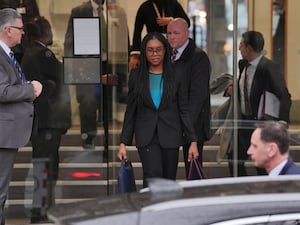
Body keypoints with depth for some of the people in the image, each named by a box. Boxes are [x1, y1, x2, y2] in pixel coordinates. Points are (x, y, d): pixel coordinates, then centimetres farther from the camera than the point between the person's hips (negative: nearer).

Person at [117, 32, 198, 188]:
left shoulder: (176, 75, 4)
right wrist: (123, 143, 4)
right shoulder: (136, 75, 6)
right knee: (153, 176, -20)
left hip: (170, 135, 1)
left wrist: (193, 141, -2)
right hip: (146, 136, -1)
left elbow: (184, 110, 4)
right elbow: (130, 111, 9)